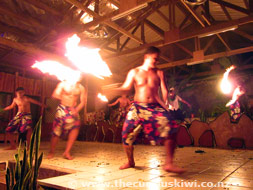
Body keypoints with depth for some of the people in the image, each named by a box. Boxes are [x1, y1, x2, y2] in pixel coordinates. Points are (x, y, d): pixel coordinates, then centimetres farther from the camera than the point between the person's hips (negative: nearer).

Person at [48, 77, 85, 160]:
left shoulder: (81, 88, 2)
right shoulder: (63, 84, -1)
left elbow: (82, 102, 0)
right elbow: (55, 95, -5)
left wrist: (76, 110, -14)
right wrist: (63, 98, -14)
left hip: (73, 110, 2)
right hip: (62, 109, -1)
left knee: (75, 127, -20)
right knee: (57, 131, 0)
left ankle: (67, 152, -13)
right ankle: (51, 152, 20)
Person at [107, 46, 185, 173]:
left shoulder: (159, 73, 13)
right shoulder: (134, 72, 11)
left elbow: (164, 90, 4)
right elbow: (126, 88, 3)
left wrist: (163, 103, -16)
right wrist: (114, 90, -17)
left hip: (155, 107, 1)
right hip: (138, 107, 0)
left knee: (170, 130, -21)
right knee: (127, 134, -7)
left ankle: (169, 164, -12)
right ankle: (130, 162, 18)